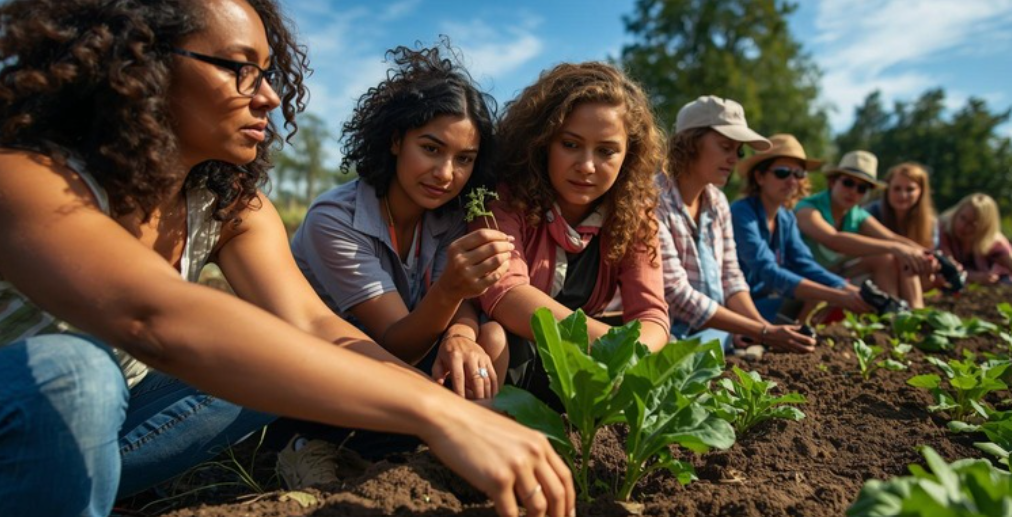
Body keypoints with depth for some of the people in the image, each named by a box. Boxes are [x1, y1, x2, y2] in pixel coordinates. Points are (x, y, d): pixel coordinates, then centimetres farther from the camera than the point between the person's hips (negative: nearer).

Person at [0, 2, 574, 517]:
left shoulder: (232, 204, -8)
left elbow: (311, 325, -20)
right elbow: (154, 317, -47)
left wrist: (458, 413, -35)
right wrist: (437, 414, -53)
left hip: (95, 419, 6)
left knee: (277, 357, -10)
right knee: (69, 368, -35)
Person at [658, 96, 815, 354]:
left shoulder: (717, 202, 8)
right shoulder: (656, 201, -17)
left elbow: (730, 278, 8)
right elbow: (676, 294, -20)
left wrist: (765, 327, -10)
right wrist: (762, 332, -18)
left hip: (717, 331, 7)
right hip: (674, 338, -7)